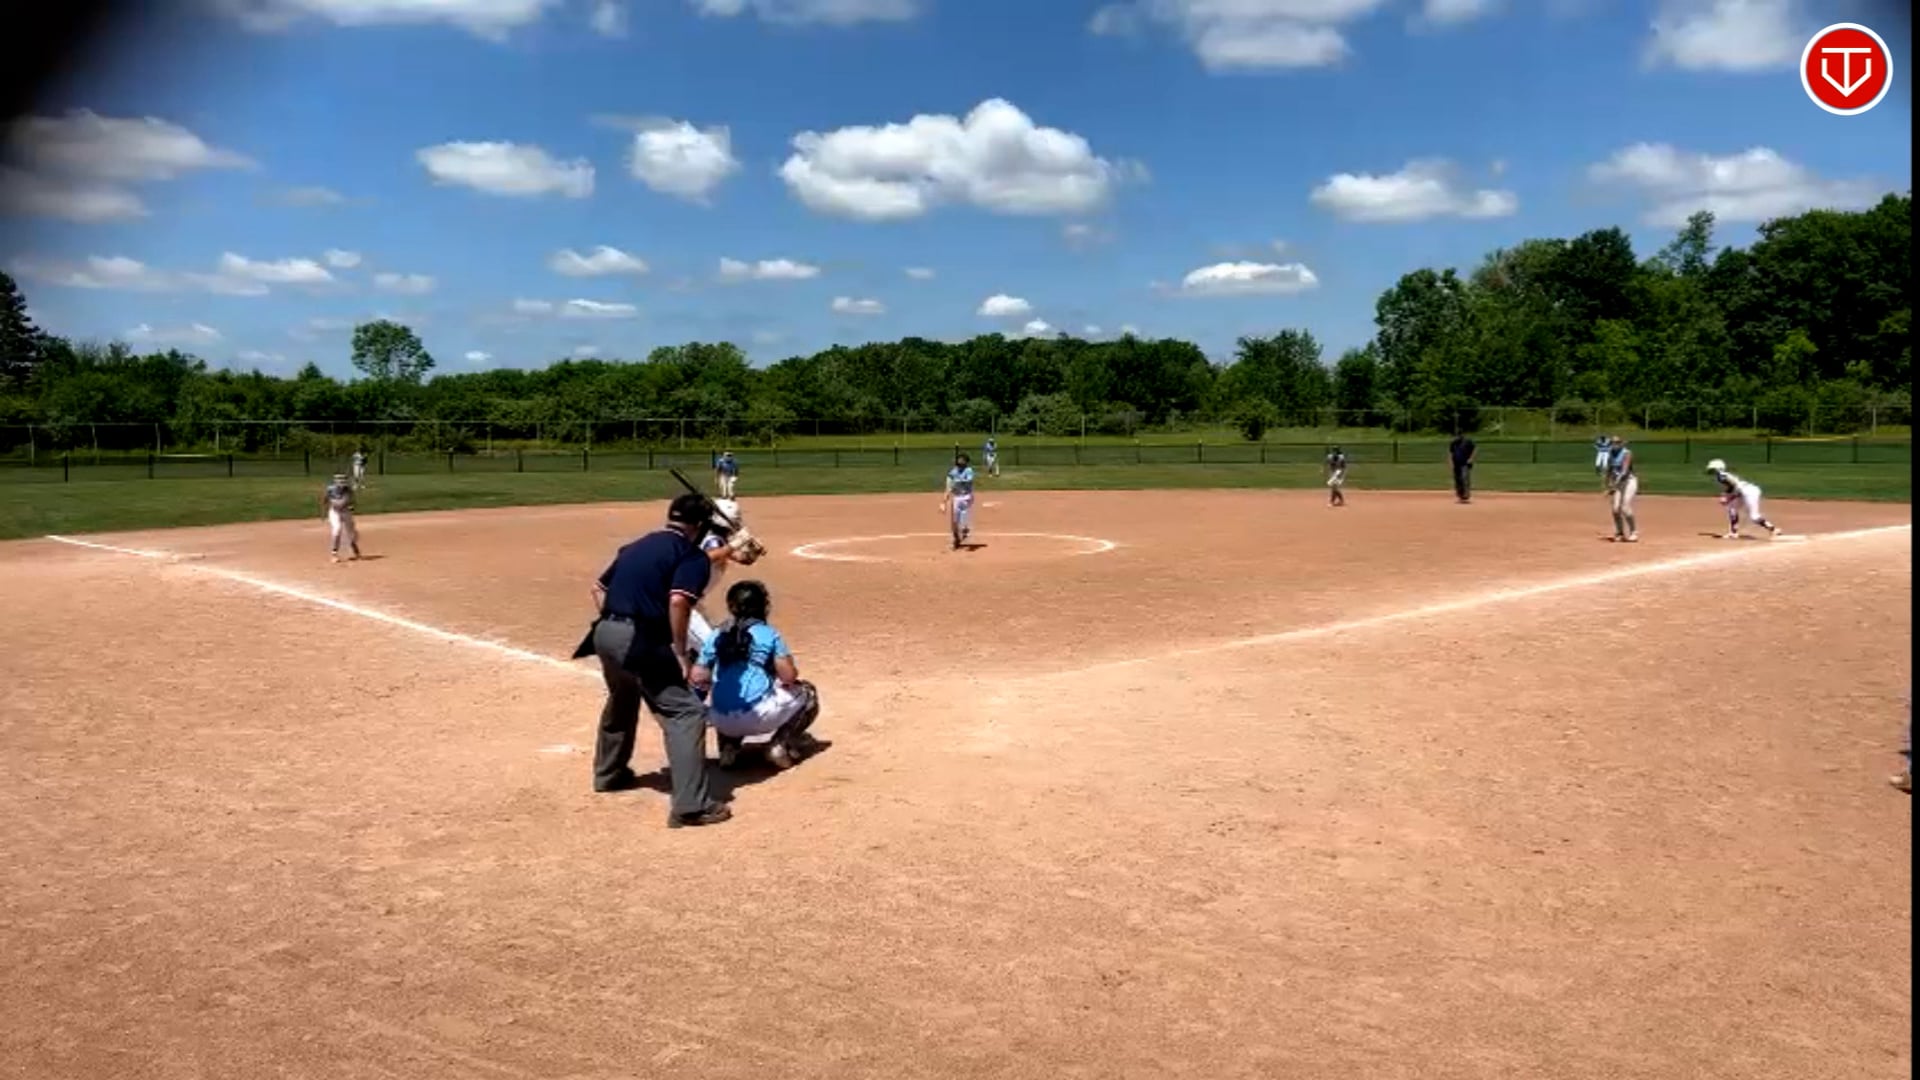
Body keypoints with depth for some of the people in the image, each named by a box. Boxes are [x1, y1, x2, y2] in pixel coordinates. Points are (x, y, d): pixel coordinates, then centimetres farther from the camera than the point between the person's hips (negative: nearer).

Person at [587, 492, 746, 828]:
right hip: (640, 640, -8)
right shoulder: (693, 555, -2)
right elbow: (678, 602, -18)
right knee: (686, 712, -6)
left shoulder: (637, 546, 22)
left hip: (604, 633, 9)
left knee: (622, 699, 33)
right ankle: (690, 806, -15)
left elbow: (599, 589, 23)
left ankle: (609, 773, 53)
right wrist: (680, 653, -12)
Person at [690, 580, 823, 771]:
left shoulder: (716, 637, 11)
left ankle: (729, 745, 12)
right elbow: (788, 677, -4)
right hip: (758, 717, -4)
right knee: (807, 693, 21)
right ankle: (781, 743, 2)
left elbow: (697, 679, 8)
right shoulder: (769, 634, 1)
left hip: (723, 722, 4)